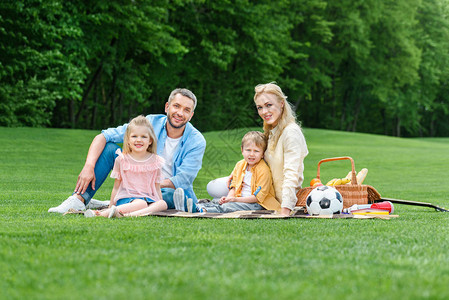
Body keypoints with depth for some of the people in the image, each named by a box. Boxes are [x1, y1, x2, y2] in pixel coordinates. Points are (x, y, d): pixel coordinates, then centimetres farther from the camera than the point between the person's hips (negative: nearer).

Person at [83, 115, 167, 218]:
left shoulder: (155, 161, 9)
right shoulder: (122, 160, 6)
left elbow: (157, 188, 14)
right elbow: (116, 187, 11)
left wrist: (160, 204, 2)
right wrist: (110, 207, 9)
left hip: (149, 199, 2)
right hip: (126, 197, -2)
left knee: (163, 204, -33)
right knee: (140, 204, -37)